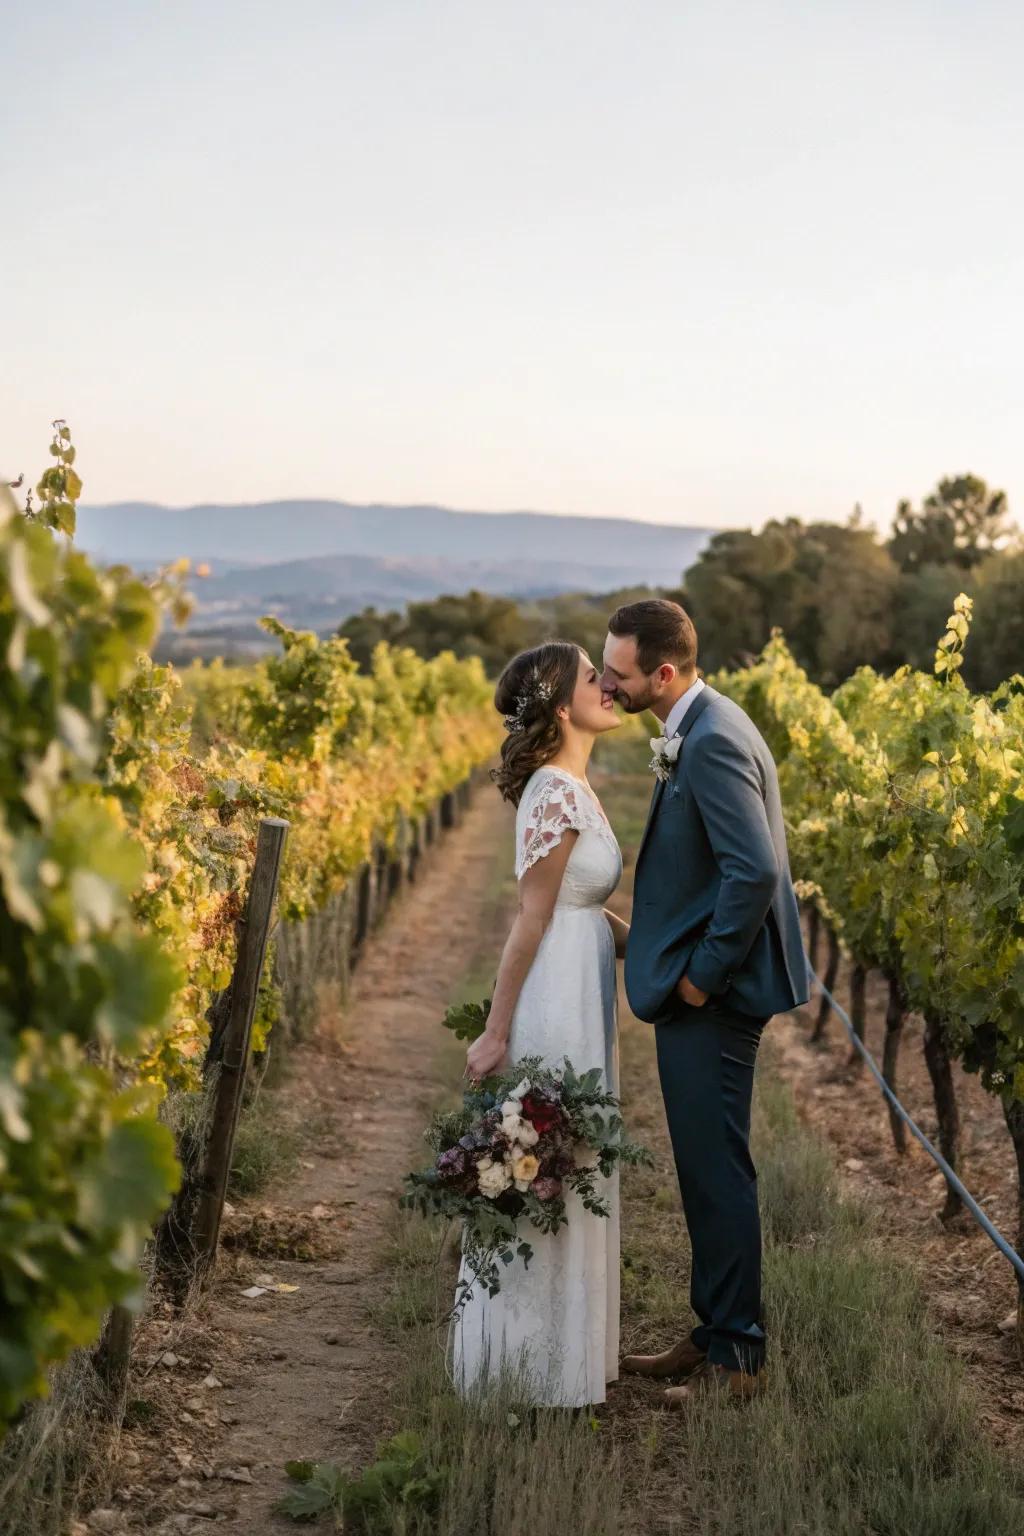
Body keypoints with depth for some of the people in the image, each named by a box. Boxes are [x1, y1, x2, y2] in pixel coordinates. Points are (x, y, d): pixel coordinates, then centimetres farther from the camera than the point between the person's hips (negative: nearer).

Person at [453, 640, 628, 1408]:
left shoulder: (570, 786, 12)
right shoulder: (557, 792, -17)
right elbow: (532, 920, -18)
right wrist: (497, 1031, -15)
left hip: (581, 997, 10)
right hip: (556, 999, -10)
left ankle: (563, 1340, 29)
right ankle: (537, 1356, 13)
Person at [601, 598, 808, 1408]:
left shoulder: (714, 742, -20)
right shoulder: (697, 728, 11)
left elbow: (755, 871, -27)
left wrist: (703, 975, -18)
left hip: (711, 996, -10)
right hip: (696, 985, 10)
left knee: (717, 1168, -1)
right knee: (705, 1167, 17)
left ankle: (738, 1357, 10)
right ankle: (715, 1331, 29)